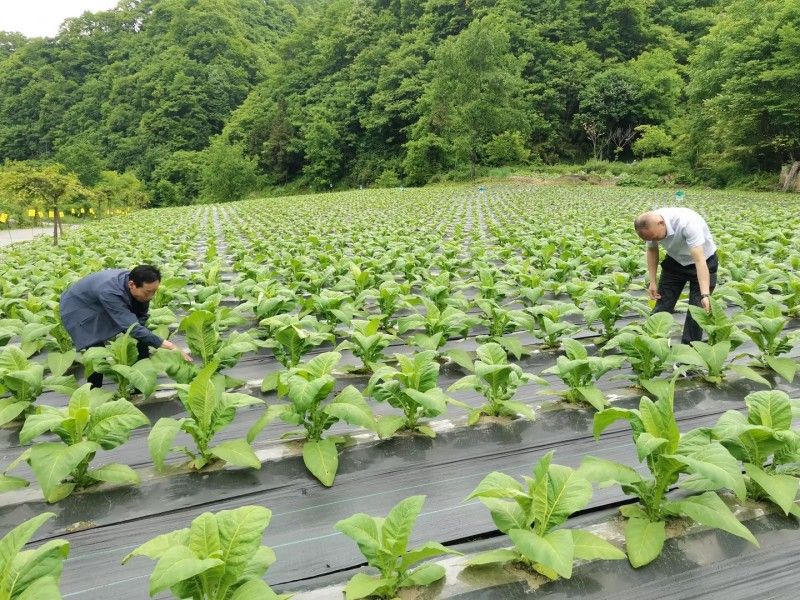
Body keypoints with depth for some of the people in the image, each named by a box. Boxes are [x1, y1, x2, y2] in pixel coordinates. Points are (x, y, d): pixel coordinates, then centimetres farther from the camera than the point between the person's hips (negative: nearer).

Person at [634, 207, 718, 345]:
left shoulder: (687, 223, -38)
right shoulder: (650, 225, -20)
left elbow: (699, 260, -42)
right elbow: (652, 250, 0)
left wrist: (705, 295, -50)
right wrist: (653, 282, -4)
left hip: (704, 261, -4)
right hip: (675, 261, 5)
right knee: (662, 306, 2)